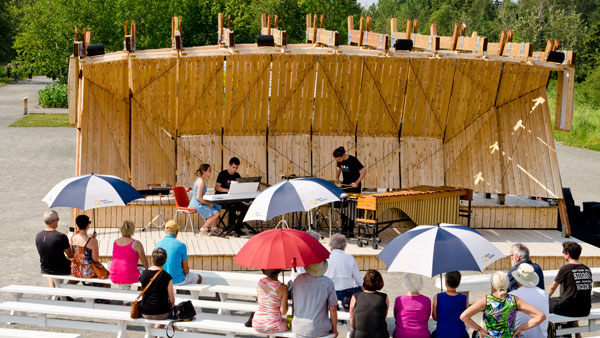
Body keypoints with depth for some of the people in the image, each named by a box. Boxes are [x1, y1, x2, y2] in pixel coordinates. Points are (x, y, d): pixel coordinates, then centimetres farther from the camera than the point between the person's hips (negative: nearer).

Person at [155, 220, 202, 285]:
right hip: (178, 280, -5)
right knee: (198, 278, 25)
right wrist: (186, 271, 12)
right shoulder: (181, 245, -16)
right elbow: (186, 269, -13)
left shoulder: (158, 244, -3)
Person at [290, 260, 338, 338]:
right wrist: (334, 329, 3)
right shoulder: (328, 283, -11)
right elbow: (333, 308, -9)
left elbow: (293, 304, 7)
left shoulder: (298, 280, -1)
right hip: (319, 331, -3)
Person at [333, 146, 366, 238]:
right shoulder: (340, 161, -4)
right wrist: (337, 177, -2)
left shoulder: (353, 160, -22)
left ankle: (351, 231, 3)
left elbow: (364, 171, -21)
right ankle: (344, 230, 14)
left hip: (354, 187, -6)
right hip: (345, 185, 6)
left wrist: (357, 182, -28)